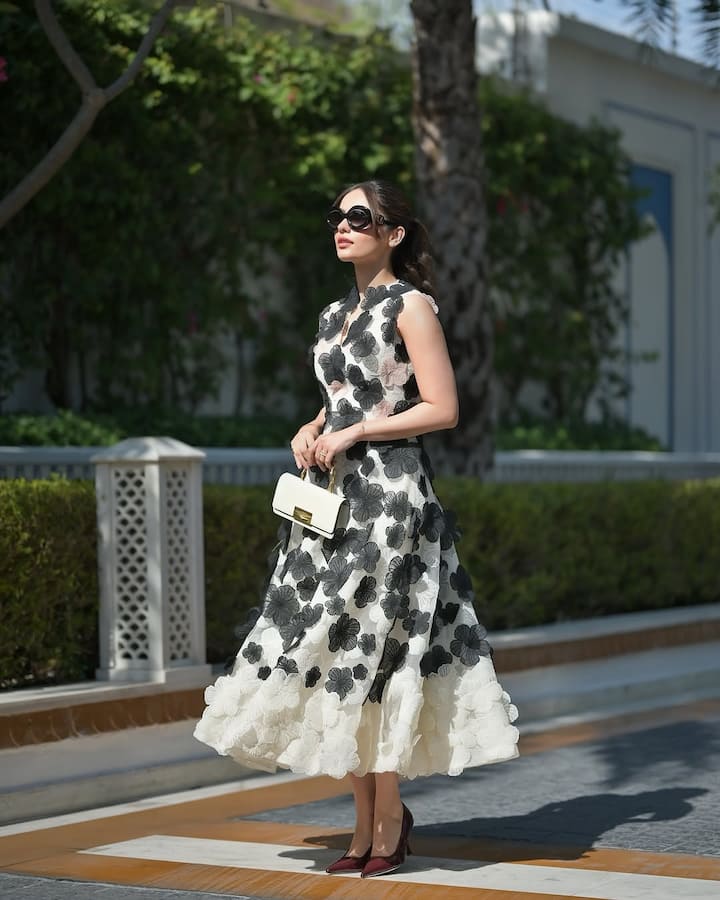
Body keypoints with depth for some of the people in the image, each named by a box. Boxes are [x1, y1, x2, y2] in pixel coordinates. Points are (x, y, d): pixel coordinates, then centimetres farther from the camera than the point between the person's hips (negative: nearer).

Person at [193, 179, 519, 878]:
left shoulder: (411, 305, -3)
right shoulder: (335, 315, 18)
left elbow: (441, 408, -10)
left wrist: (353, 434, -13)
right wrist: (310, 431, 5)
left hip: (389, 492, -7)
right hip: (330, 497, 7)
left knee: (369, 651, -9)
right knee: (332, 656, 4)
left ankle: (390, 820, 2)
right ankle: (366, 821, 12)